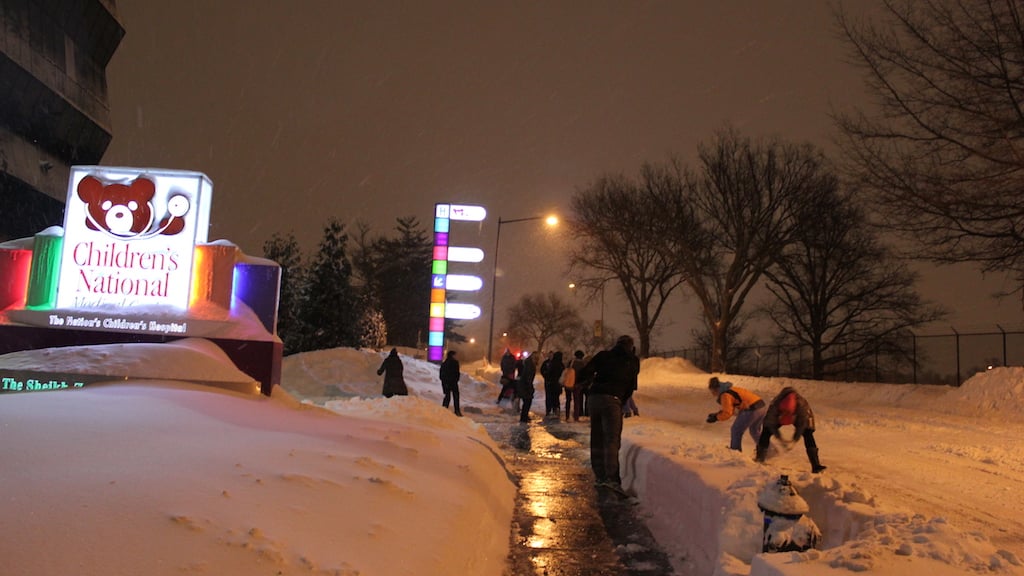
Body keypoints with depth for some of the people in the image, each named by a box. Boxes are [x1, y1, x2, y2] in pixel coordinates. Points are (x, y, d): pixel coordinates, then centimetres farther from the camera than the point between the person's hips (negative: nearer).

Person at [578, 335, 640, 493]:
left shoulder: (603, 355, 12)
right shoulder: (633, 361, 11)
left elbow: (585, 373, 3)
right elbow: (631, 386, 12)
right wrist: (623, 402, 23)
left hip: (595, 397, 3)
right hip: (613, 400, -3)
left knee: (597, 439, 12)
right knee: (612, 439, -7)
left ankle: (599, 476, 16)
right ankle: (611, 477, -21)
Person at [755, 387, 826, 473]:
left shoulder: (802, 405, -42)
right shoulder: (774, 405, -41)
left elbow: (801, 425, -28)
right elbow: (772, 423, -25)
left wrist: (794, 440, -29)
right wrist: (780, 439, -26)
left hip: (798, 416, -1)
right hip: (778, 416, 1)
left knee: (807, 434, -20)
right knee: (766, 431, -12)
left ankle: (815, 465, -18)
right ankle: (760, 459, 7)